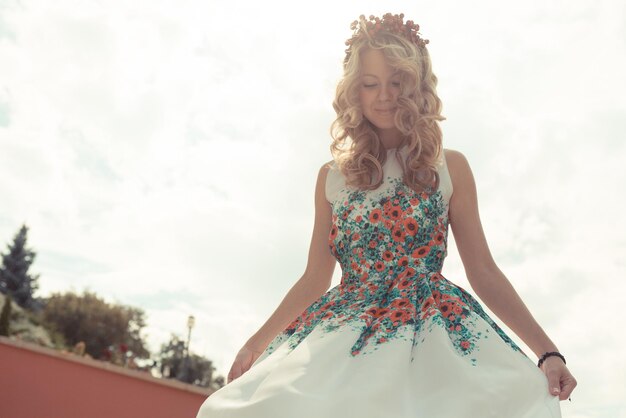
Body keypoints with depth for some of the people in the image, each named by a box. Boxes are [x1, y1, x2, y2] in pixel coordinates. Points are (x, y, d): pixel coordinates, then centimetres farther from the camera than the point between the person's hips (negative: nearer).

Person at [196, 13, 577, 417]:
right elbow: (314, 279, 13)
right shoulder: (333, 176, 11)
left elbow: (483, 270, 5)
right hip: (343, 339, 2)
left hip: (432, 336, -1)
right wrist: (256, 343, 8)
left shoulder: (449, 167, 6)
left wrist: (547, 350, -4)